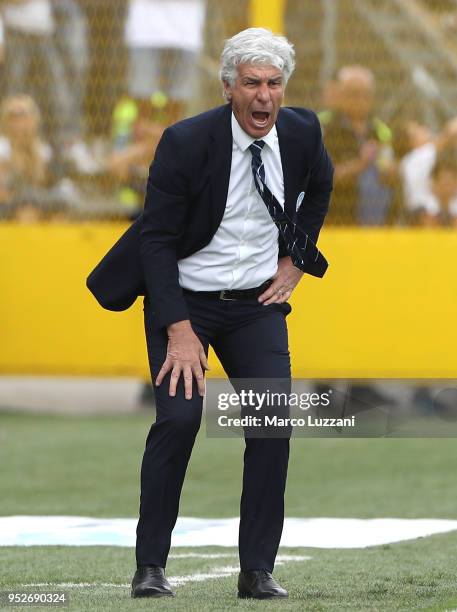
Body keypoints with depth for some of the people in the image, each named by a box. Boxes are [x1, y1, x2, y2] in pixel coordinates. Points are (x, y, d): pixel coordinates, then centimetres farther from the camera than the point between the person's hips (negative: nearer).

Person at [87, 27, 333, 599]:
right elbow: (157, 241, -16)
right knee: (179, 417, -19)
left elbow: (320, 185, 18)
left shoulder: (301, 131, -7)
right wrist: (180, 332, -21)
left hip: (258, 302, 4)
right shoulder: (186, 142, -20)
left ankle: (257, 570, 0)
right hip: (185, 298, -4)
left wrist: (295, 259, 8)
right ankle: (150, 567, -8)